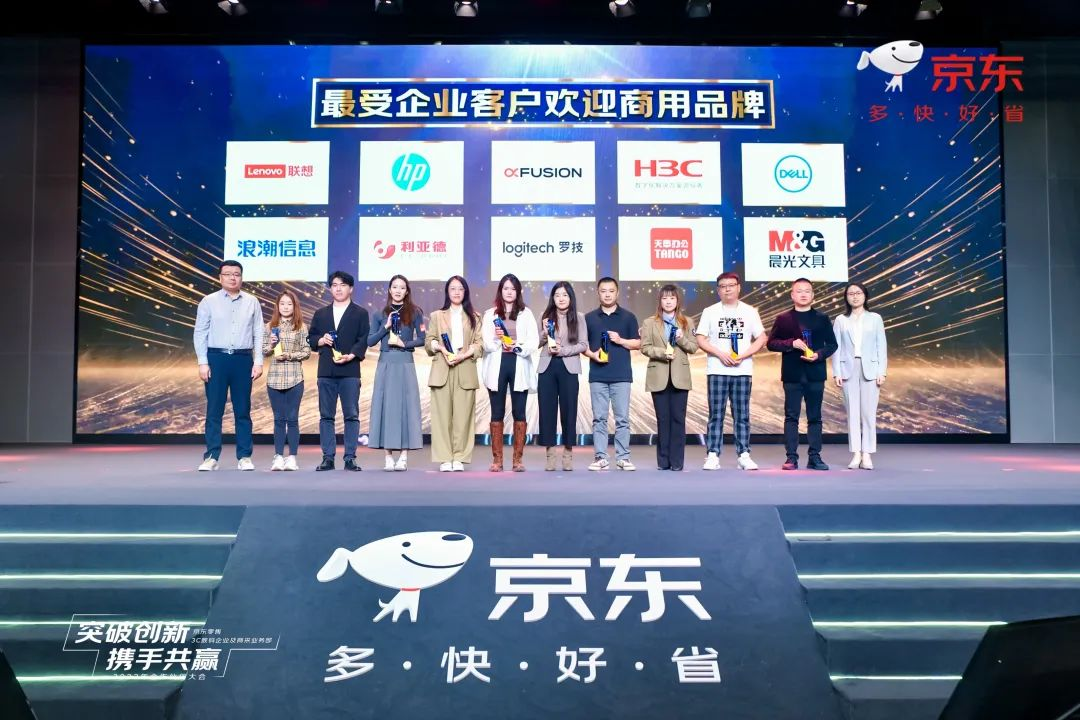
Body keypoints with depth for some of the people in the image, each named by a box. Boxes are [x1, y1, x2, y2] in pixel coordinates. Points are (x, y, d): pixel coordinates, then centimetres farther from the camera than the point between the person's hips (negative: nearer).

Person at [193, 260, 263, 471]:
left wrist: (258, 361, -1)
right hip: (216, 358, -1)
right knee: (214, 410, 1)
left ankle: (244, 457, 10)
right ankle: (211, 457, 6)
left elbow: (258, 334, 6)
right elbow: (200, 333, 2)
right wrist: (202, 362, -5)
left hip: (243, 359, 1)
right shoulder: (208, 302, 4)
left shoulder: (252, 302, 8)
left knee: (243, 411, 5)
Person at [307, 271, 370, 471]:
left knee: (351, 415, -2)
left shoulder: (360, 313, 8)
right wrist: (321, 341, -5)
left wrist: (351, 355, -17)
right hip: (326, 371, 3)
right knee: (326, 416, 4)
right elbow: (311, 339, 16)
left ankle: (350, 458, 2)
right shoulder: (320, 314, 19)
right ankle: (328, 457, 8)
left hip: (350, 370, -3)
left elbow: (363, 340, -2)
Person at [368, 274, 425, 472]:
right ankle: (388, 457, 4)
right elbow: (370, 341, 6)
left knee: (405, 405, -4)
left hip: (405, 364, -2)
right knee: (385, 405, -1)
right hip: (385, 363, 2)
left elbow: (421, 339, 3)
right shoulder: (380, 314, 10)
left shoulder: (414, 313, 6)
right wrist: (386, 327, -5)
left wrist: (403, 343, -10)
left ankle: (403, 457, -1)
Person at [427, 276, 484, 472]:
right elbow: (429, 341, 11)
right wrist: (440, 348, -11)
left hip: (465, 372, 0)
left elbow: (480, 343, 6)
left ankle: (459, 458, -3)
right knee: (442, 414, -6)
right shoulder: (437, 316, 19)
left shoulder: (474, 317, 17)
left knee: (463, 415, -6)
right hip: (441, 371, 0)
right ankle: (444, 459, -5)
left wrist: (463, 355, -10)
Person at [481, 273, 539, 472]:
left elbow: (534, 342, 1)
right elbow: (486, 343, 2)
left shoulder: (526, 314, 10)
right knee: (497, 413, 1)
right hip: (497, 365, 0)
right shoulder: (490, 314, 10)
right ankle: (497, 459, 7)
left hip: (520, 366, 0)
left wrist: (517, 346, -15)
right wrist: (497, 340, -17)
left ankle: (518, 459, 5)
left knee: (519, 412, 0)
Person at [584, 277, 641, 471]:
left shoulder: (628, 317, 7)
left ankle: (623, 458, 7)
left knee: (622, 418, 0)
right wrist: (592, 354, -9)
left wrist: (620, 340, -10)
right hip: (597, 376, 1)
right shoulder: (589, 318, 9)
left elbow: (638, 343, 6)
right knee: (599, 418, 2)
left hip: (622, 375, -1)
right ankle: (600, 458, 7)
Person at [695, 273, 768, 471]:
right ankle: (712, 456, 0)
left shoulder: (750, 311, 9)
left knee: (742, 415, 1)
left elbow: (762, 338, 5)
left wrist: (743, 356, -9)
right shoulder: (710, 312, 8)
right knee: (716, 415, -1)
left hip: (743, 371, 1)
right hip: (717, 371, -1)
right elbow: (701, 339, 2)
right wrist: (721, 354, -11)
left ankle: (744, 456, 4)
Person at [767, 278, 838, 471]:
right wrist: (791, 343, -14)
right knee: (791, 416, -1)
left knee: (815, 417, 5)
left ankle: (814, 456, 10)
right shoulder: (783, 319, 6)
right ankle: (791, 457, 1)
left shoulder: (822, 319, 9)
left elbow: (832, 344, 7)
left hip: (815, 374, 1)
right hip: (792, 375, -1)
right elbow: (771, 343, 1)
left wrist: (819, 355, -12)